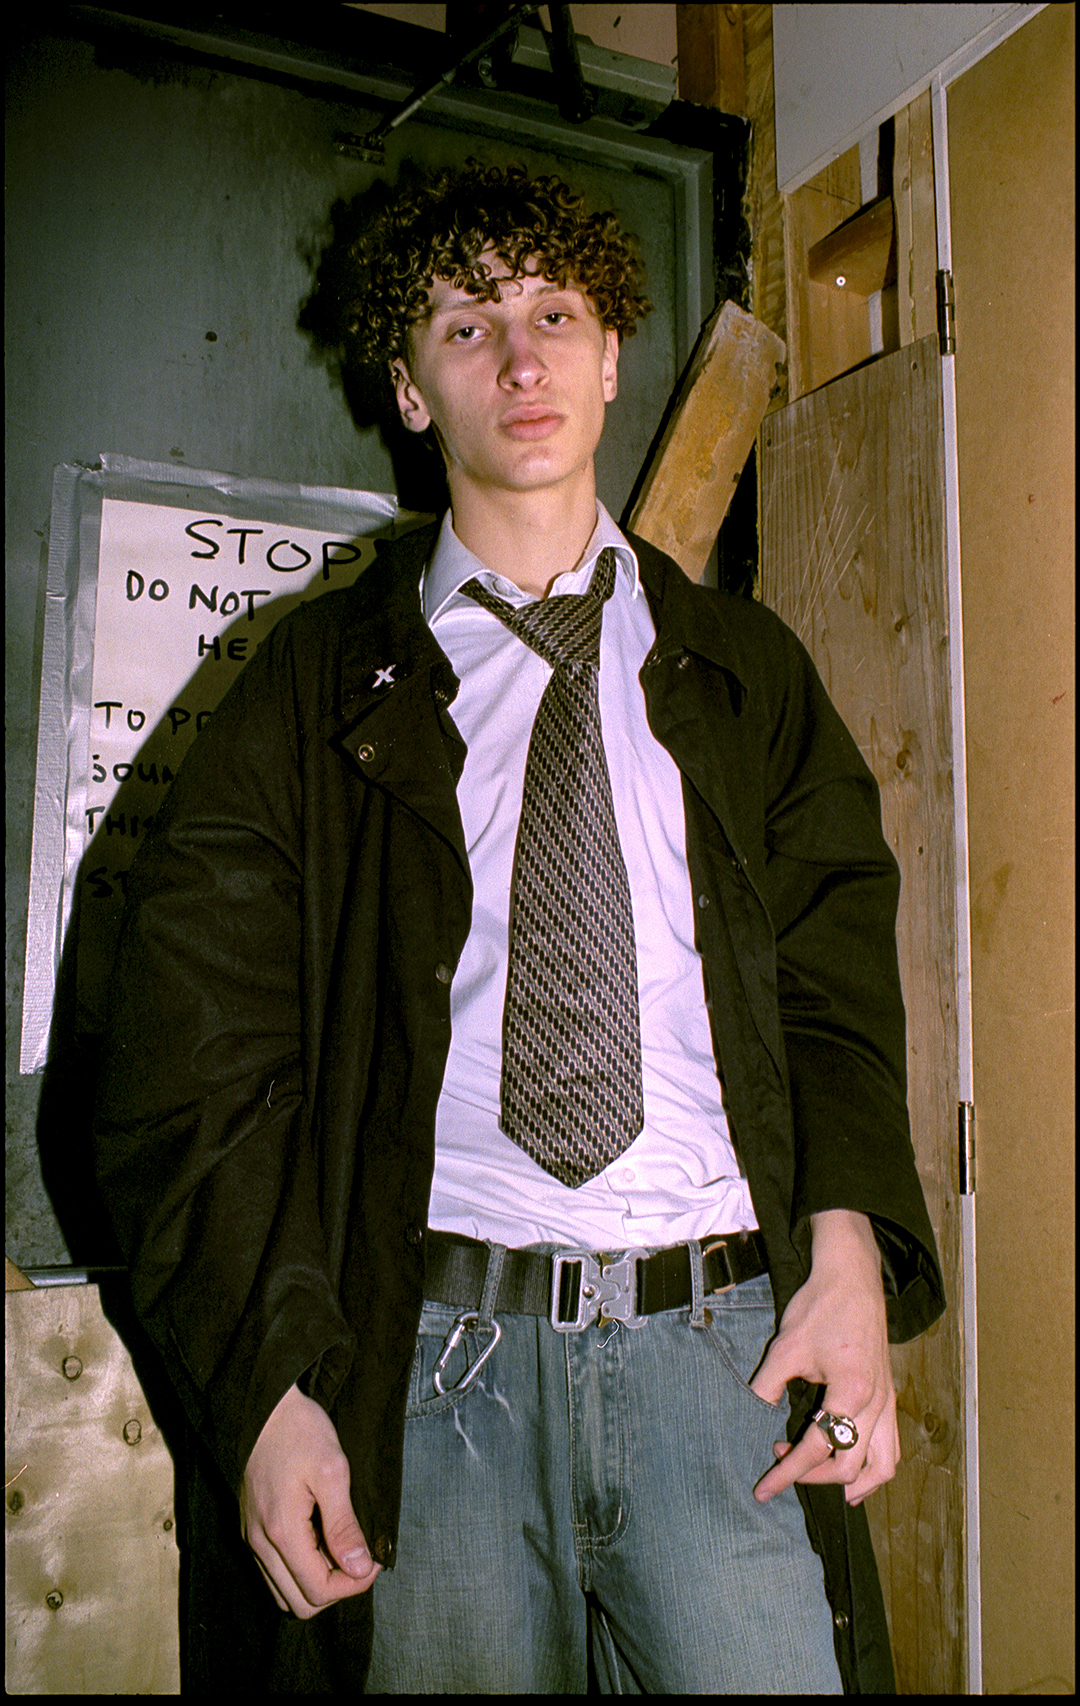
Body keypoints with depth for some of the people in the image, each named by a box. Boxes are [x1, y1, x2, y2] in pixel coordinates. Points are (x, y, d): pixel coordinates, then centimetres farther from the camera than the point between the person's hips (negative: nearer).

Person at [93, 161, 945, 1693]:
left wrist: (850, 1248, -9)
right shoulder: (321, 689, 5)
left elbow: (837, 979, 8)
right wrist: (267, 1382, -8)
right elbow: (193, 1049, 0)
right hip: (436, 1353, -1)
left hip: (723, 1348, 2)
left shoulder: (747, 671, 12)